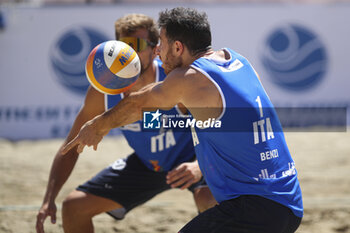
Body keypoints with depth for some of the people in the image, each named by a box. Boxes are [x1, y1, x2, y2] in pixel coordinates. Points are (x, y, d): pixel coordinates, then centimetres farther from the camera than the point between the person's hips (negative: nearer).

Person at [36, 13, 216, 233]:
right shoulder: (104, 90, -20)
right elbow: (71, 148, -9)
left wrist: (199, 166, -51)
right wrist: (49, 199, -21)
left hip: (191, 157, -5)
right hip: (146, 163, 5)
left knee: (210, 201, -38)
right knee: (74, 206, 0)